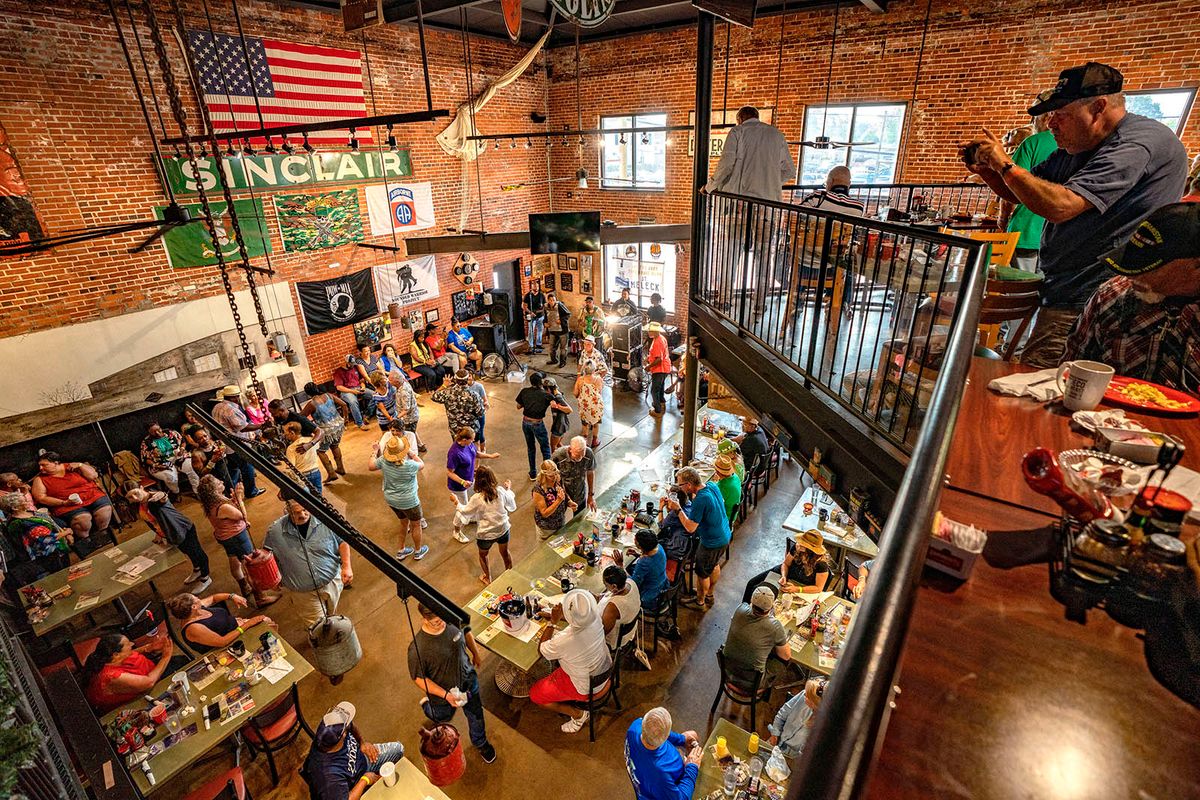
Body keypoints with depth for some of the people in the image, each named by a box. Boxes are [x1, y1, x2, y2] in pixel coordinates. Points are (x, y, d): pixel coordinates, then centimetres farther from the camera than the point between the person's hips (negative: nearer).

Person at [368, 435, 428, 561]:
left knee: (404, 523, 28)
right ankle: (418, 551, 38)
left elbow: (370, 466, 4)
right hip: (408, 502, -6)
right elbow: (421, 464, -10)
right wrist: (411, 453, -3)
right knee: (416, 525, 19)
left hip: (391, 500, 6)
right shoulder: (409, 465, -32)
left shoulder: (383, 461, -17)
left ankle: (401, 551, 43)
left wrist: (376, 452, 15)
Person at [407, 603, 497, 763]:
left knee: (476, 714, 23)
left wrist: (476, 654, 11)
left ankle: (481, 743, 54)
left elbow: (466, 632, -3)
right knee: (444, 716, 30)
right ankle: (427, 705, 63)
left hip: (468, 679, 3)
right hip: (442, 691, -3)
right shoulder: (417, 648, -38)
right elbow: (418, 678, -23)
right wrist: (445, 695, -27)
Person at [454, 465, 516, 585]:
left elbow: (464, 512, -9)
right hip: (503, 530, 2)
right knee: (505, 552, 28)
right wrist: (509, 489, 12)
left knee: (483, 555, 28)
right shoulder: (501, 491, -20)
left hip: (485, 535, -2)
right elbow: (512, 505, -1)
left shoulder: (477, 499, -27)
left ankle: (487, 578, 47)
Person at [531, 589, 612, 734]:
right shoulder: (595, 618, -23)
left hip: (589, 689, -6)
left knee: (534, 694, 10)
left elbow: (541, 650, -15)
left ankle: (578, 715, 13)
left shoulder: (563, 641, -39)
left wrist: (552, 622, -18)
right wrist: (555, 616, 4)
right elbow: (579, 618, 4)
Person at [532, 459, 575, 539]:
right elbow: (544, 513, -25)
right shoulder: (538, 490, -30)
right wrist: (558, 501, -36)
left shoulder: (558, 481, -14)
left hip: (561, 522, 5)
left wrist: (570, 502, -15)